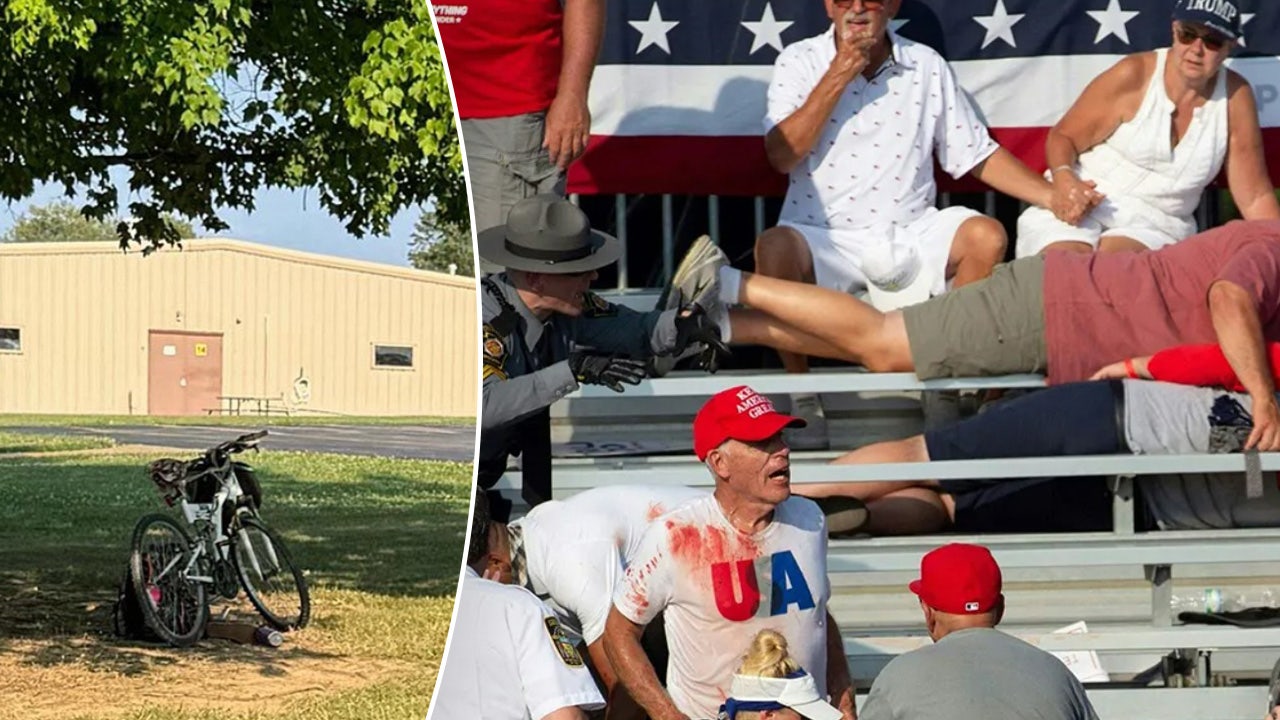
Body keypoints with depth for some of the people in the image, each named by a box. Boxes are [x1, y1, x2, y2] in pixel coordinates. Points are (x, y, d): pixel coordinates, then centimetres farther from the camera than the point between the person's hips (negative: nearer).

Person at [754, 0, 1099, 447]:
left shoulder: (926, 66, 8)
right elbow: (782, 156, -10)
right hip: (824, 238, -2)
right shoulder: (799, 62, 2)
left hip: (909, 238, 3)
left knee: (985, 236, -24)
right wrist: (838, 75, -11)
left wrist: (1053, 198, -4)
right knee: (774, 247, -34)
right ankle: (802, 398, -19)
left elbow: (978, 155, 9)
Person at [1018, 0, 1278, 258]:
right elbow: (1063, 137, -1)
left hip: (1157, 225, 1)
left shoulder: (1235, 98, 0)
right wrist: (1063, 178, -23)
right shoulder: (1134, 75, -6)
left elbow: (1256, 198, 5)